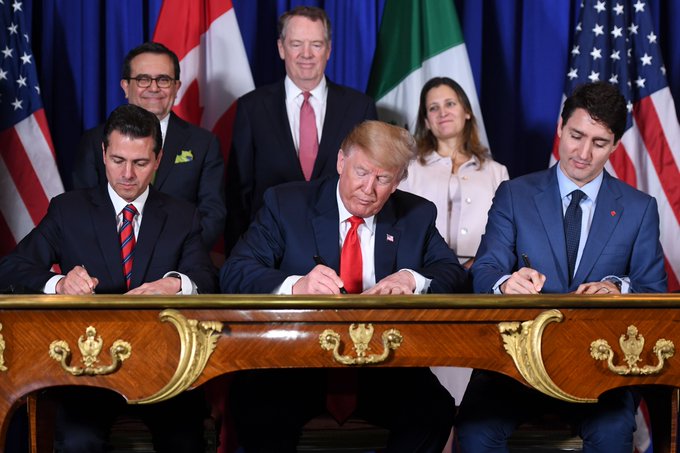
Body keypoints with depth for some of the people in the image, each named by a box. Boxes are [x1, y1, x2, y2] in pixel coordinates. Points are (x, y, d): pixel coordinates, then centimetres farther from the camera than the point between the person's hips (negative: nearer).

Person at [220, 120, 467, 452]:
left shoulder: (417, 216, 12)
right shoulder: (286, 204, 3)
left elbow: (456, 275, 6)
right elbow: (233, 274, -5)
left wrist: (412, 279, -17)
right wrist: (295, 286, -26)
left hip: (383, 366, 2)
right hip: (296, 361, -2)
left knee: (434, 411, -27)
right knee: (261, 412, -34)